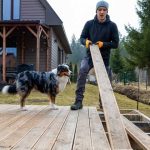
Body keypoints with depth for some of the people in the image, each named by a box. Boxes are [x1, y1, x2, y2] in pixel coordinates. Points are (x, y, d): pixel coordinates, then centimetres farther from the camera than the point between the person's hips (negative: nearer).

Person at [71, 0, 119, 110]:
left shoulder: (112, 25, -3)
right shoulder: (89, 24, 0)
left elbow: (115, 44, -3)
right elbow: (82, 38, 7)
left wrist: (103, 44, -21)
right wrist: (86, 41, -17)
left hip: (104, 58, 1)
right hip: (90, 55, 0)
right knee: (82, 71, -28)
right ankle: (79, 101, -23)